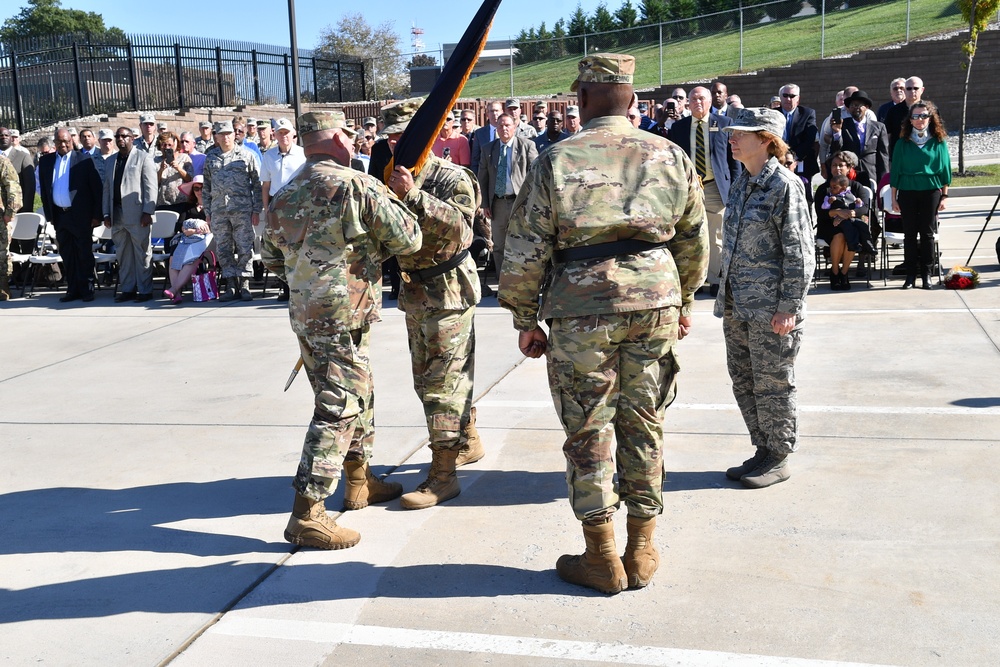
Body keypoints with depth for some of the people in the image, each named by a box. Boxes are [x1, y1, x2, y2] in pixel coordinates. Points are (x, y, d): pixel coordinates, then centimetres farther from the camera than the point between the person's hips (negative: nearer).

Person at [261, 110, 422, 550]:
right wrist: (397, 199, 9)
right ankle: (307, 514, -4)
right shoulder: (358, 186, -14)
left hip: (304, 312, 8)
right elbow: (408, 240, -9)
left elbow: (271, 257, 18)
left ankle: (359, 481, 36)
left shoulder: (284, 196, 9)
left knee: (358, 395, 22)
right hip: (341, 318, -8)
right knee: (338, 409, -5)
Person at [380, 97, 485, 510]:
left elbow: (457, 227, -29)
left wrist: (413, 195, -35)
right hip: (414, 292, 9)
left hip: (448, 293, -9)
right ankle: (469, 442, 37)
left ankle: (443, 475, -3)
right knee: (427, 378, 19)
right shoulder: (393, 178, 10)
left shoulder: (452, 179, -13)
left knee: (443, 382, -8)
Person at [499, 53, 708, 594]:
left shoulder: (556, 160, -3)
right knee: (643, 425, 12)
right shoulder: (669, 155, 7)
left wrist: (525, 320, 5)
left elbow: (526, 250, -4)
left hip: (582, 310, -3)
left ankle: (602, 559, 15)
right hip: (656, 304, 4)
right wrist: (684, 301, 26)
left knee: (588, 431, 7)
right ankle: (641, 551, 22)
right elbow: (694, 241, 14)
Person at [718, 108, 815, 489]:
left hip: (770, 308, -8)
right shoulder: (740, 184, 12)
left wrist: (788, 308, -16)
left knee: (772, 385, 3)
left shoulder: (785, 186, -12)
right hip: (736, 305, 8)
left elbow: (799, 253, -14)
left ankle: (779, 458, 18)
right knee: (743, 382, 14)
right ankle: (764, 450, 28)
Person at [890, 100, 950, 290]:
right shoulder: (903, 143, 4)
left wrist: (944, 196, 3)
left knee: (927, 233, 3)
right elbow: (895, 171, 6)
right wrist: (894, 198, 4)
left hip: (931, 191, 0)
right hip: (907, 191, 0)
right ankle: (910, 274, 8)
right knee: (909, 234, 3)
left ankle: (926, 274, 11)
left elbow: (944, 169, 6)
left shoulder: (939, 141, 3)